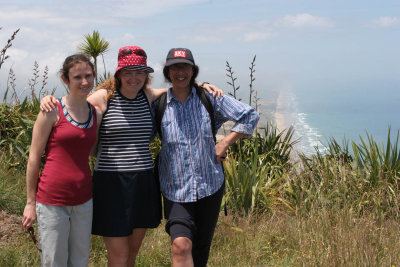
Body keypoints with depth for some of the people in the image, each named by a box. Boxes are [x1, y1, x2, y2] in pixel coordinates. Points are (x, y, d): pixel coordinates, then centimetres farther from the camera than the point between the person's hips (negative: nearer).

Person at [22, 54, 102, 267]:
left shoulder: (96, 115, 8)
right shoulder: (52, 111, -7)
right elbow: (34, 158, -4)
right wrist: (30, 202, -4)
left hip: (83, 201, 5)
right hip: (52, 201, -5)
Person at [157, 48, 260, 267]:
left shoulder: (209, 98, 1)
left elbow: (250, 116, 2)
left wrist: (224, 144, -2)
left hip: (210, 185, 2)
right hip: (176, 190, -2)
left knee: (201, 249, 11)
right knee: (181, 244, -21)